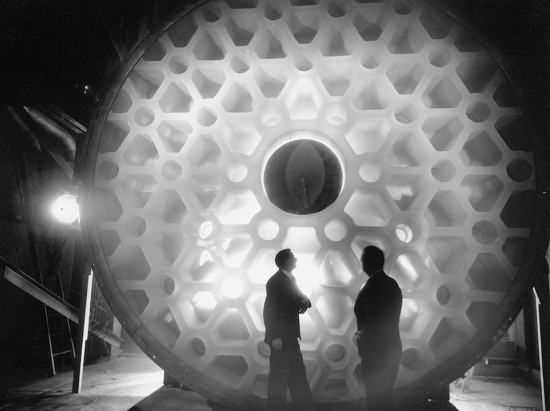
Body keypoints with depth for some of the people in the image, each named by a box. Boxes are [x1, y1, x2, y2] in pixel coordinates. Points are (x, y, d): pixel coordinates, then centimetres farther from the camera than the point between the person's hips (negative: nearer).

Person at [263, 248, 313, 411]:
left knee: (297, 371, 16)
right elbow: (269, 310, -19)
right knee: (279, 374, 0)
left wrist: (305, 300, -7)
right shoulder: (275, 281, -17)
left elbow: (298, 295, 18)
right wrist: (275, 337, -21)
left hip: (290, 336, 9)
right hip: (280, 337, -9)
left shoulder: (290, 279, 10)